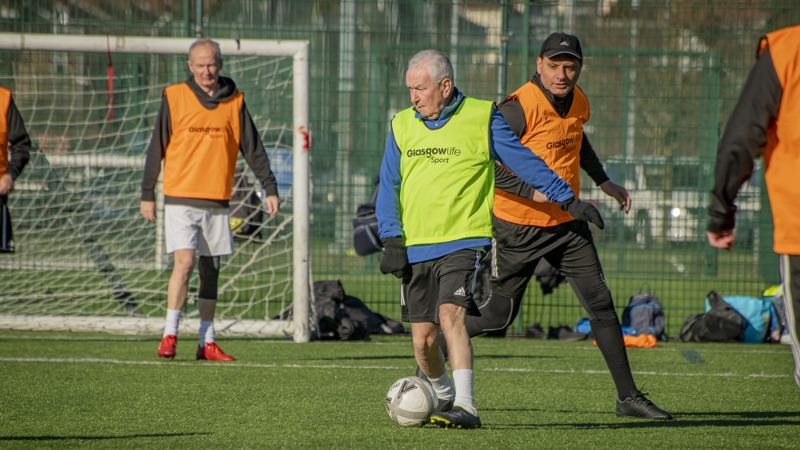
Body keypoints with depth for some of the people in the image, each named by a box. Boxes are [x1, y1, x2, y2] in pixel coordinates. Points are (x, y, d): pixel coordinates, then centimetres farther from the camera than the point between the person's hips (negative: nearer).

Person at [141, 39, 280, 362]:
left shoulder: (234, 102, 7)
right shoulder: (174, 98, 1)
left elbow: (253, 149, 11)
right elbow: (156, 149, 4)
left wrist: (270, 188, 3)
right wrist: (147, 195, 3)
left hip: (217, 202, 3)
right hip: (180, 199, -3)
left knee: (210, 271, 7)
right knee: (184, 262, -15)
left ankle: (207, 342, 13)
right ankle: (169, 334, -8)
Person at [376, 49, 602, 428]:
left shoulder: (482, 118, -1)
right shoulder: (402, 125, 10)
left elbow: (524, 161, 4)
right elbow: (388, 188, 13)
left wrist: (567, 199, 1)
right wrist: (391, 240, 2)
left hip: (464, 241, -4)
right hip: (415, 250, 4)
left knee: (451, 316, -24)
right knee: (423, 338, 4)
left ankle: (465, 407, -25)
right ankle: (444, 396, 31)